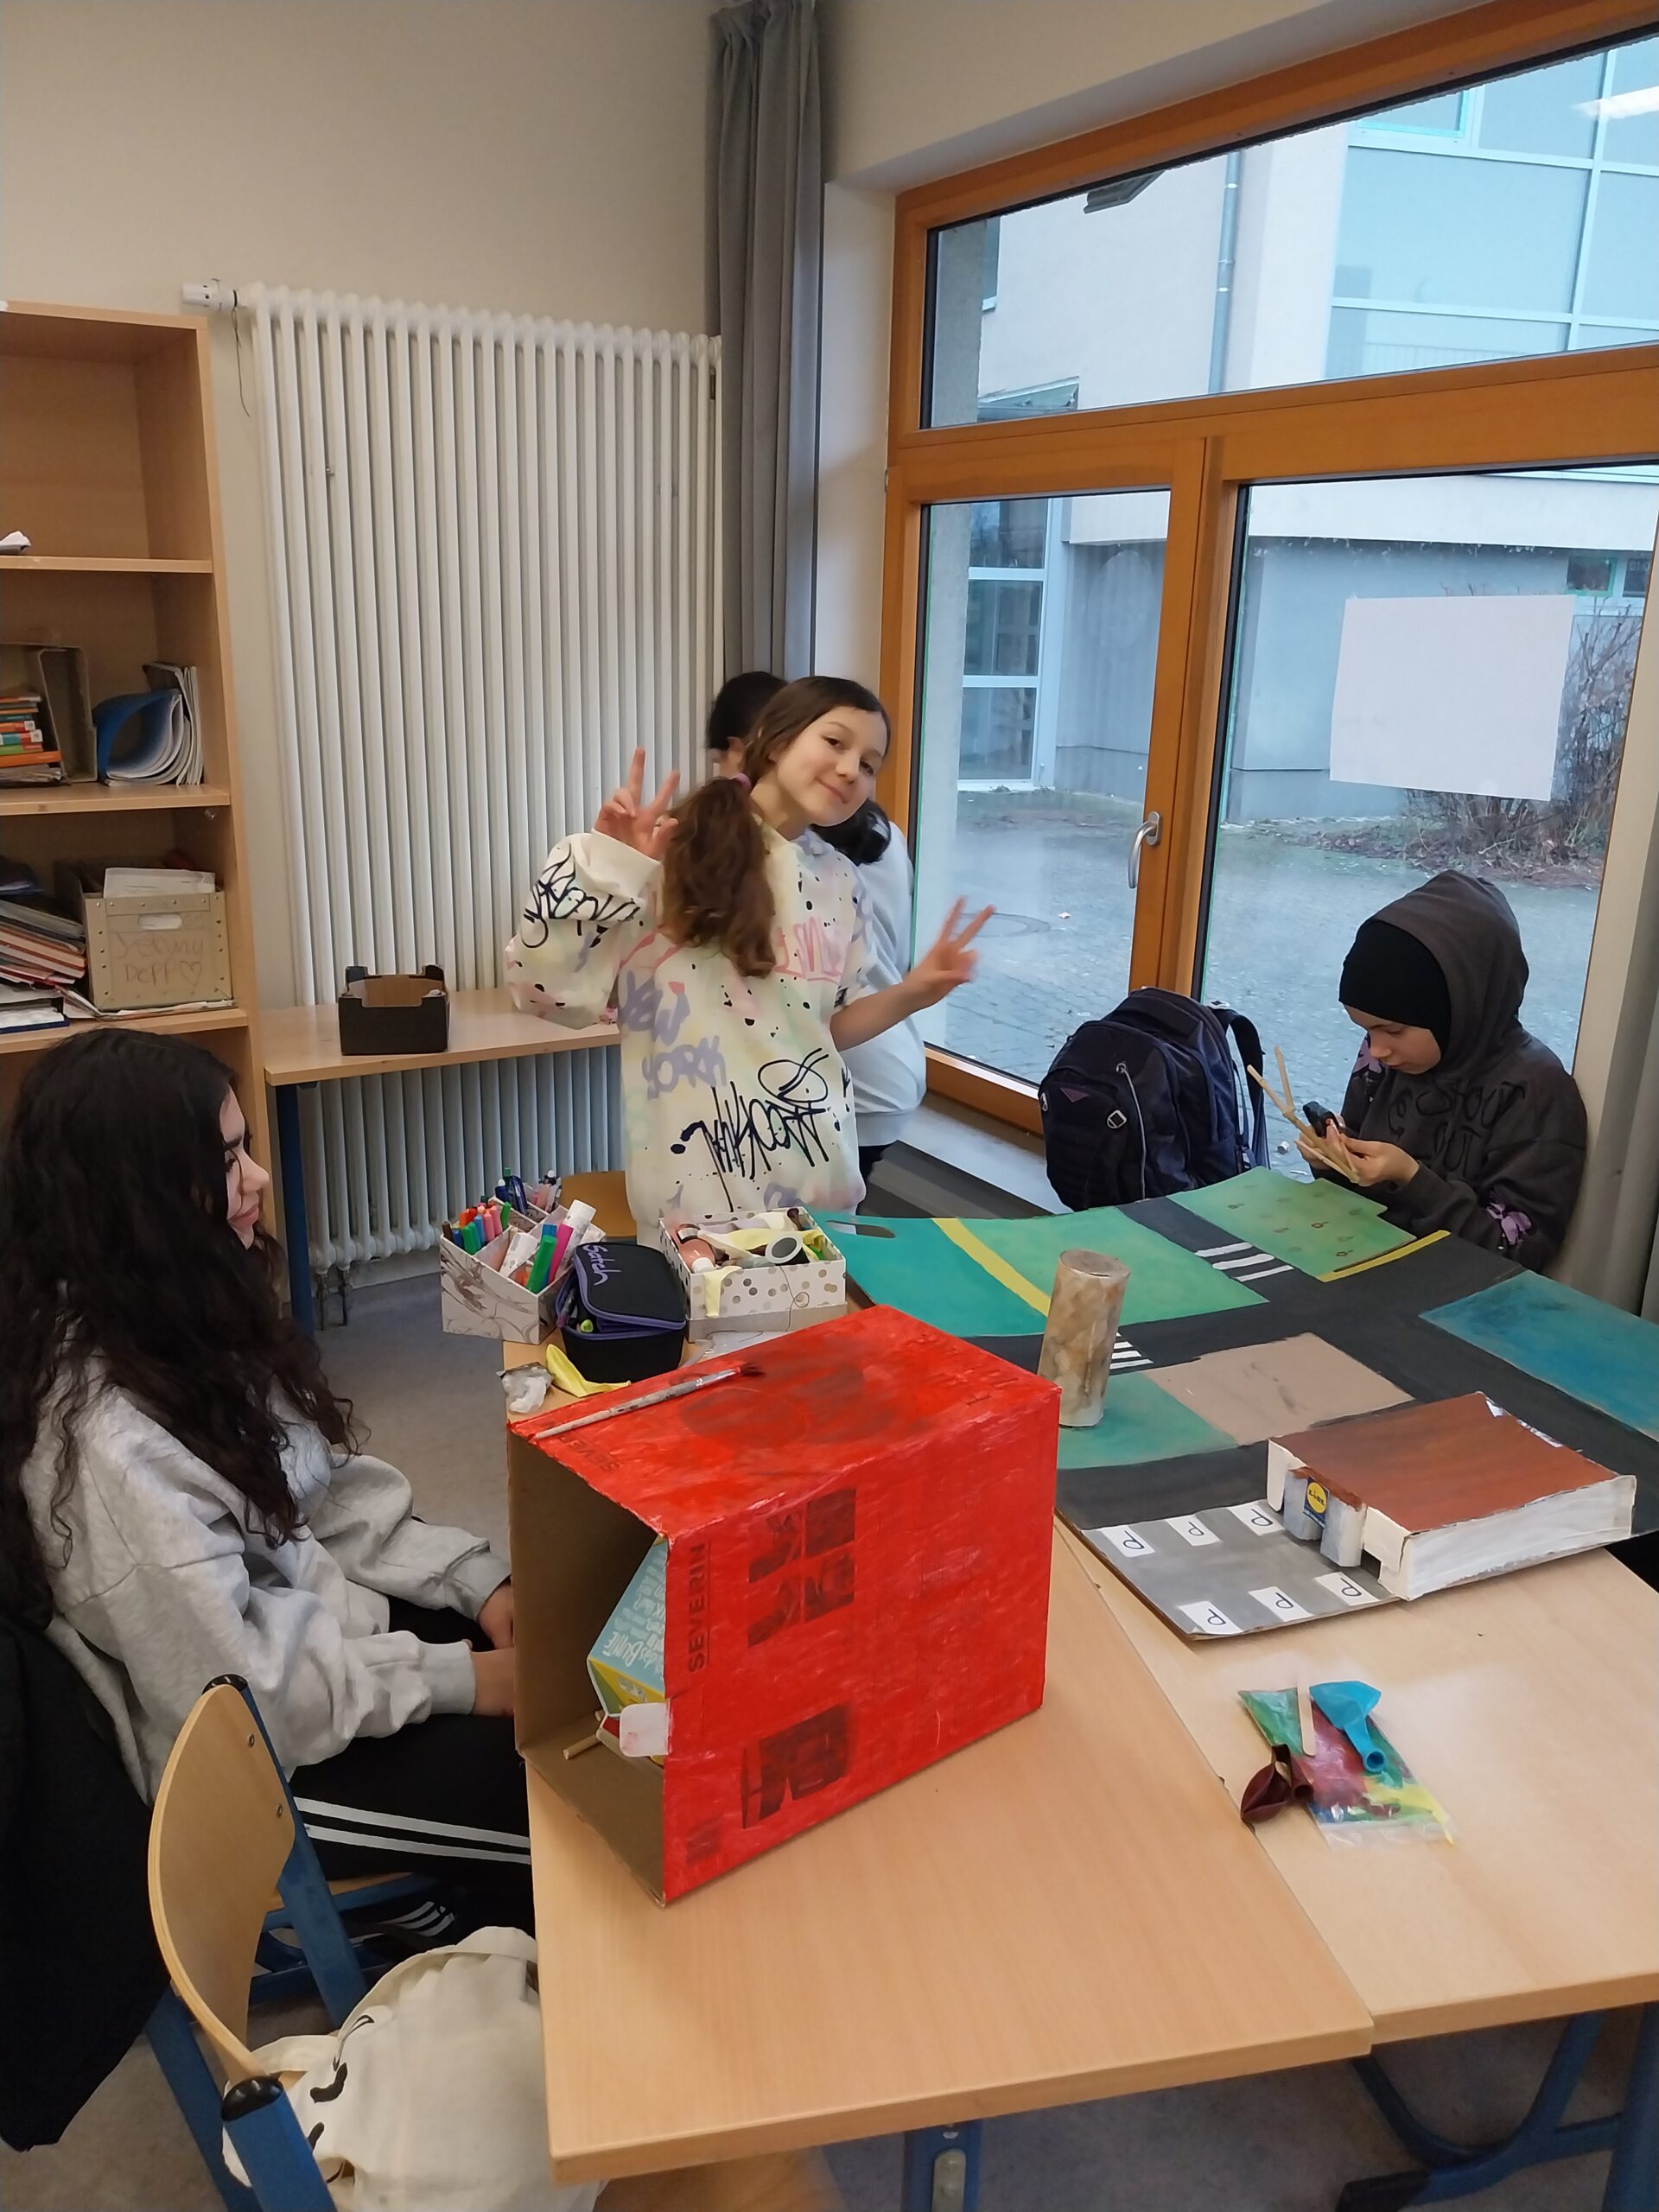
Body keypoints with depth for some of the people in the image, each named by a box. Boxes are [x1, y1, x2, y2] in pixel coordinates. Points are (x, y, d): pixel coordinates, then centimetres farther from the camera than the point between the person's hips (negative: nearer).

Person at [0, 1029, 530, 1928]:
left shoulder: (183, 1322, -3)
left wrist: (477, 1582, -5)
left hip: (316, 1618, 8)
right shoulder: (102, 1433, -30)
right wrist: (462, 1680, -20)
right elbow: (242, 1683, -26)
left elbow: (329, 1492, 5)